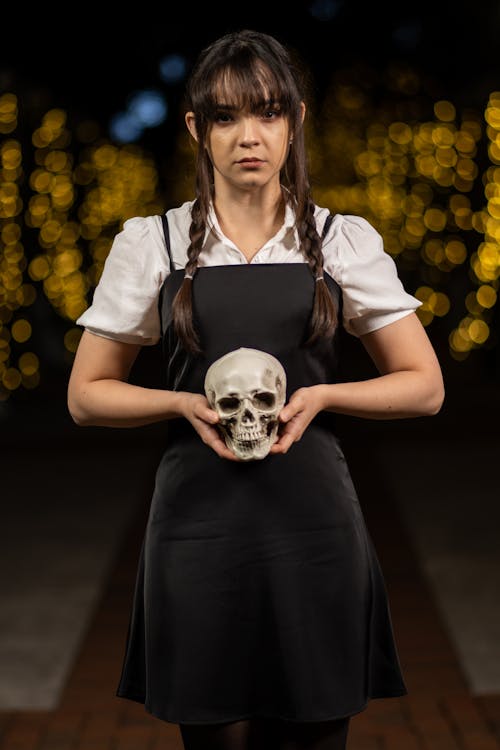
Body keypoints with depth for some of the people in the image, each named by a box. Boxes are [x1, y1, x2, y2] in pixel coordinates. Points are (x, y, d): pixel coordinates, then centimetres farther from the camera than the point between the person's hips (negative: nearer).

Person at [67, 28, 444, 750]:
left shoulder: (346, 241, 4)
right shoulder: (151, 242, 3)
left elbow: (424, 386, 7)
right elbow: (87, 394, 7)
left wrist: (319, 395, -10)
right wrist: (187, 403, -10)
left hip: (313, 525, 0)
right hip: (199, 522, 0)